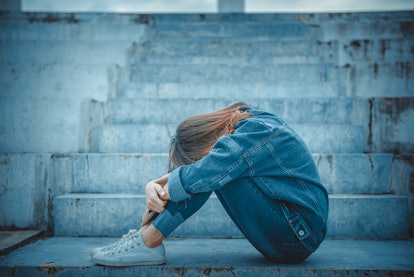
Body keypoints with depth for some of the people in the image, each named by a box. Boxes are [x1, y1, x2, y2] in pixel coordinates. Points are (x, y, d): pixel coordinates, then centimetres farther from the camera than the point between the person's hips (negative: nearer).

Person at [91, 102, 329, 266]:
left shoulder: (257, 132, -22)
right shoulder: (245, 125, 4)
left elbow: (202, 174, -29)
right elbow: (192, 170, 5)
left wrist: (161, 193, -12)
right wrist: (154, 185, -13)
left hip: (299, 236, -9)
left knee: (216, 171, -20)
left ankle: (148, 240, -14)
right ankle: (149, 236, -2)